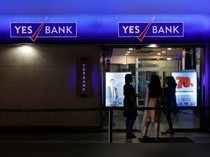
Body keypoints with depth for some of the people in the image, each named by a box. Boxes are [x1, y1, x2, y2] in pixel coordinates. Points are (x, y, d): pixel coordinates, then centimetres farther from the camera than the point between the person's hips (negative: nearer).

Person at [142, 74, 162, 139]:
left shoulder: (149, 87, -5)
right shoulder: (159, 88, -3)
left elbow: (147, 97, -3)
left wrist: (146, 106, 3)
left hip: (150, 104, 0)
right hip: (156, 104, 0)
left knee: (147, 120, 9)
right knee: (156, 120, 4)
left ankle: (145, 134, 9)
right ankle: (157, 135, 3)